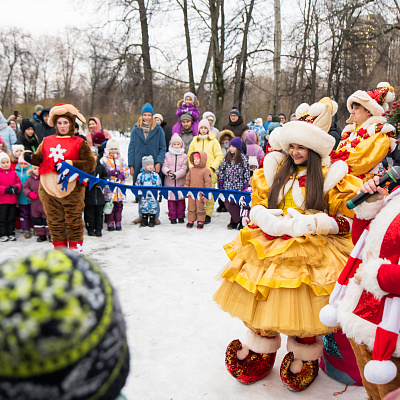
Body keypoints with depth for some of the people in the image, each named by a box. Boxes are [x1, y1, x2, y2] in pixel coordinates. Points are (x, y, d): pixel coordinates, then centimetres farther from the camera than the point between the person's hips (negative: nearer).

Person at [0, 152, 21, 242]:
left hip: (13, 200, 4)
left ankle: (11, 234, 19)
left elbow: (18, 182, 9)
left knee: (11, 218, 11)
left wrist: (16, 188, -12)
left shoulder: (14, 173, 9)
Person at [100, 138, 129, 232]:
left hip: (119, 186, 3)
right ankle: (110, 224, 9)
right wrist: (110, 173, -16)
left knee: (119, 206, 8)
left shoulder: (121, 159, 11)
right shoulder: (104, 159, 1)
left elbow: (126, 170, 12)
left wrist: (122, 175, -8)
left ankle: (118, 224, 16)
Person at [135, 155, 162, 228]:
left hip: (153, 196, -1)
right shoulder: (140, 175, 4)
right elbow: (137, 185, 9)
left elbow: (158, 185, 4)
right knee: (144, 207, 6)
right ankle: (144, 221, 19)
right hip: (143, 196, 1)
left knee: (153, 208, 1)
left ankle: (152, 221, 13)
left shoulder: (156, 175, 2)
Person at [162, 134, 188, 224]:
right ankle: (172, 217, 10)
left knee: (181, 200, 5)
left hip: (180, 182, 0)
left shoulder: (184, 156, 5)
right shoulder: (167, 155, 8)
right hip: (169, 182, 0)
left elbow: (183, 169, -4)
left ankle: (181, 216, 17)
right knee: (171, 199, 2)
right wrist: (168, 172, -20)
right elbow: (164, 166, 2)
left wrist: (175, 175, -18)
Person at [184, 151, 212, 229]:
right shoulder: (191, 170, 7)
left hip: (200, 193, -5)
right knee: (191, 208, 10)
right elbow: (187, 180, 15)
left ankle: (200, 221, 18)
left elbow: (208, 183, -10)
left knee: (200, 208, 6)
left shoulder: (206, 170, -9)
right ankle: (191, 221, 21)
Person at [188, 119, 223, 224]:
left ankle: (208, 215, 2)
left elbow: (219, 156, 3)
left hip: (210, 172, -2)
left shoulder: (213, 141, 6)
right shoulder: (194, 141, 13)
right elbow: (190, 156, 17)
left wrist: (212, 167, -7)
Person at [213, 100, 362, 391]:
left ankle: (303, 356, 28)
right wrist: (271, 221, -11)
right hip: (270, 247, 4)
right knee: (261, 299, 7)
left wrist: (312, 223, -18)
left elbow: (347, 221, -3)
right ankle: (260, 349, 32)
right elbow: (257, 206, 11)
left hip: (310, 252, -3)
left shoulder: (330, 176, -2)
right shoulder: (276, 170, 9)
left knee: (301, 305, -1)